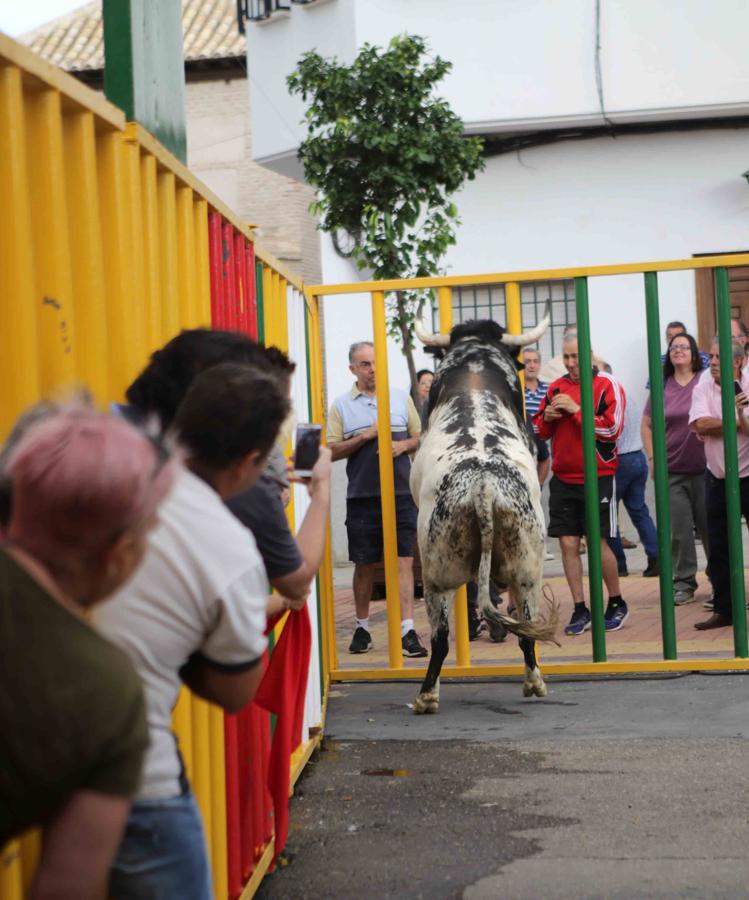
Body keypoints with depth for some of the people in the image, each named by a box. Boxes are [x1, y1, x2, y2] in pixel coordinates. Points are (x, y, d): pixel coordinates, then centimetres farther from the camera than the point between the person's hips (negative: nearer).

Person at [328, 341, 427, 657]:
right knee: (364, 565, 7)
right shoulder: (341, 405, 6)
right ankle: (362, 628, 22)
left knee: (404, 561, -6)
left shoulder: (401, 398, 11)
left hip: (401, 492, 1)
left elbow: (420, 437, 15)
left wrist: (404, 445, -6)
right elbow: (332, 451, 2)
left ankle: (407, 631, -8)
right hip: (361, 496, 0)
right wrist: (366, 436, -9)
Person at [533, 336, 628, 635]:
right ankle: (580, 610, 11)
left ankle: (617, 604, 19)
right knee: (568, 544, 2)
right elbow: (539, 431, 16)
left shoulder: (607, 386, -5)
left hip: (597, 478, -5)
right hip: (562, 478, 5)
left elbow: (611, 428, -15)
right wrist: (547, 417, -6)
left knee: (599, 543, 0)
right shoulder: (556, 388, 11)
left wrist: (576, 410, -17)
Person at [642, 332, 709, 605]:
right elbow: (647, 425, 14)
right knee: (679, 530, 3)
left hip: (704, 468, -2)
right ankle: (683, 583, 12)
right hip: (672, 472, 2)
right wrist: (653, 457, 5)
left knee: (709, 526, 4)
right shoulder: (662, 387, 7)